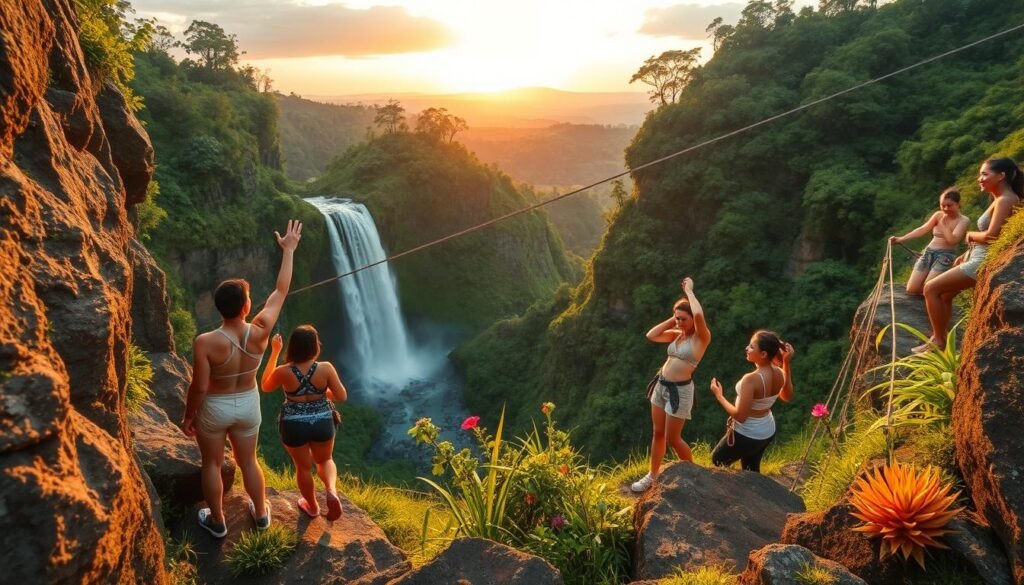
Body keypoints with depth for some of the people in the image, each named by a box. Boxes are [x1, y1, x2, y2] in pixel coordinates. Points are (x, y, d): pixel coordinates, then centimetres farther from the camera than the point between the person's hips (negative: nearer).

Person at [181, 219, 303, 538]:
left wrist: (188, 416, -2)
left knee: (212, 464, 20)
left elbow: (199, 387, -20)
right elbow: (281, 290, -12)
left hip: (214, 408, -2)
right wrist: (288, 250, -5)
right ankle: (261, 513, 41)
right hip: (248, 404, 3)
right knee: (248, 462, 23)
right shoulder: (259, 332, -23)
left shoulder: (205, 343, -28)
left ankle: (217, 521, 37)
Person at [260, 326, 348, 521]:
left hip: (293, 426, 0)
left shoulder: (284, 372, -18)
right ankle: (331, 490, 0)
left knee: (303, 467, 22)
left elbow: (265, 386, 5)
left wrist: (274, 353, 4)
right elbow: (342, 396, -9)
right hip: (322, 423, 0)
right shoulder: (325, 368, -19)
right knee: (324, 460, 26)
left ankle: (312, 506, 40)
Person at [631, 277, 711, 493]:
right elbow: (651, 336, 2)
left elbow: (699, 315, -32)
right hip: (661, 385, 7)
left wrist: (688, 290, -18)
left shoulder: (702, 337, -13)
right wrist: (671, 320, 0)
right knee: (658, 433, 16)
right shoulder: (677, 334, 6)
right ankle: (652, 475, 30)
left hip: (679, 390, -7)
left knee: (672, 438, 4)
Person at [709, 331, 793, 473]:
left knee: (717, 460, 20)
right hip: (767, 432, 7)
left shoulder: (751, 379, -33)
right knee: (752, 470, 26)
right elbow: (787, 397, 12)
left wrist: (718, 395, -16)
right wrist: (786, 363, 3)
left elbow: (740, 415, -29)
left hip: (746, 435, -7)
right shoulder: (779, 373, -11)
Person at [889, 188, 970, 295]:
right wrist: (901, 239, -9)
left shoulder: (964, 220, -5)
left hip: (946, 256, -5)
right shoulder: (938, 215, 9)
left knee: (927, 290, -18)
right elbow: (922, 229, 2)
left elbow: (952, 240, -18)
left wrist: (943, 223, -11)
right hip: (929, 252, 5)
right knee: (911, 290, -5)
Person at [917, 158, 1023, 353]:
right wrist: (966, 254, 14)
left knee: (931, 289, -11)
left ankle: (939, 341, -3)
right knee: (944, 294, 17)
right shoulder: (999, 200, 14)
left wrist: (970, 235, -6)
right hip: (977, 258, 10)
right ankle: (938, 338, 22)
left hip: (984, 262, -10)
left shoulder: (1005, 201, -18)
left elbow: (991, 235, -26)